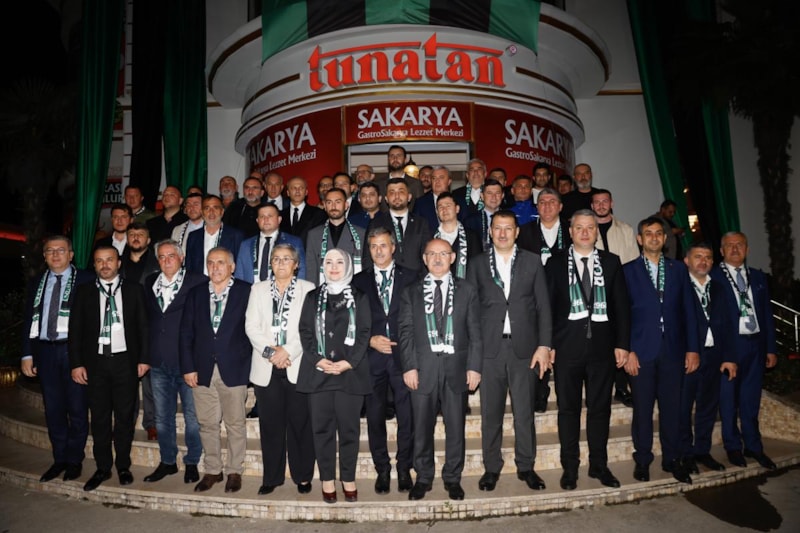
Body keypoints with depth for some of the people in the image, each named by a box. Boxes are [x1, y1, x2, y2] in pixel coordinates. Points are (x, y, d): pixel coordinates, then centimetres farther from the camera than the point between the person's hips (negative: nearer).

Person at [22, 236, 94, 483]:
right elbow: (28, 320, 13)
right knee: (53, 408, 11)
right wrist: (27, 354, 6)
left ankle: (75, 460, 17)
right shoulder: (37, 283, 13)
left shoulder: (85, 280, -1)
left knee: (77, 407, 3)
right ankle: (59, 459, 23)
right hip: (45, 351, 4)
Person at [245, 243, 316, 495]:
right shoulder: (258, 289, 12)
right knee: (270, 424, 7)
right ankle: (271, 477, 20)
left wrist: (287, 352, -13)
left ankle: (302, 476, 16)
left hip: (298, 366, -2)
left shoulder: (308, 289, 4)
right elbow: (251, 326, 4)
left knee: (300, 423, 2)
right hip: (266, 368, 2)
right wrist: (270, 351, -9)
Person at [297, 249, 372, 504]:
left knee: (349, 427, 3)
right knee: (322, 427, 4)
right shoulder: (313, 297, 12)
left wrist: (348, 362, -11)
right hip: (318, 372, 1)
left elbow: (364, 333, 1)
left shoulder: (359, 298, 7)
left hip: (350, 372, -1)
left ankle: (348, 479, 15)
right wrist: (317, 359, -10)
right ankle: (327, 479, 14)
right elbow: (305, 332, 6)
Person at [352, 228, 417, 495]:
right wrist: (370, 340, -7)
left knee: (407, 417, 3)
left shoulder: (410, 278, 6)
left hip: (403, 355, -1)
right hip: (372, 358, 1)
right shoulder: (359, 281, 9)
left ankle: (404, 468, 21)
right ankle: (382, 470, 23)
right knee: (375, 418, 7)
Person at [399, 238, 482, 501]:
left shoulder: (467, 291, 7)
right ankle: (423, 477, 26)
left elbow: (475, 332, 4)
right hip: (422, 369, 0)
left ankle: (452, 478, 25)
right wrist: (409, 366, -6)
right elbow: (405, 332, 3)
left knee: (455, 427, 8)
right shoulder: (411, 292, 7)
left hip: (456, 369, 0)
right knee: (422, 427, 8)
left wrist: (474, 366, -3)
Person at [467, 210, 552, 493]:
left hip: (524, 348, 0)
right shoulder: (478, 264, 7)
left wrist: (544, 345, -3)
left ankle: (526, 466, 24)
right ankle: (491, 467, 22)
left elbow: (543, 306, 5)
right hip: (489, 349, 0)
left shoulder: (532, 262, 7)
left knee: (524, 411, 7)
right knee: (490, 412, 7)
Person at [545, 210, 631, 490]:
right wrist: (548, 344, -5)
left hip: (602, 344, 2)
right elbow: (547, 305, 1)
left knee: (600, 408, 10)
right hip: (567, 344, -1)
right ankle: (570, 467, 18)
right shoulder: (556, 262, 4)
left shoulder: (611, 262, 8)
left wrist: (622, 343, -1)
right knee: (568, 408, 6)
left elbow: (622, 304, 6)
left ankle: (599, 465, 24)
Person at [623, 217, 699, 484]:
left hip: (673, 349, 2)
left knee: (672, 407, 8)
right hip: (642, 350, -2)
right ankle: (642, 460, 19)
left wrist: (692, 348, 3)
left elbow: (688, 310, 8)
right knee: (642, 409, 5)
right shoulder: (628, 270, 3)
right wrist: (627, 350, -9)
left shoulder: (678, 269, 11)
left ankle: (672, 459, 23)